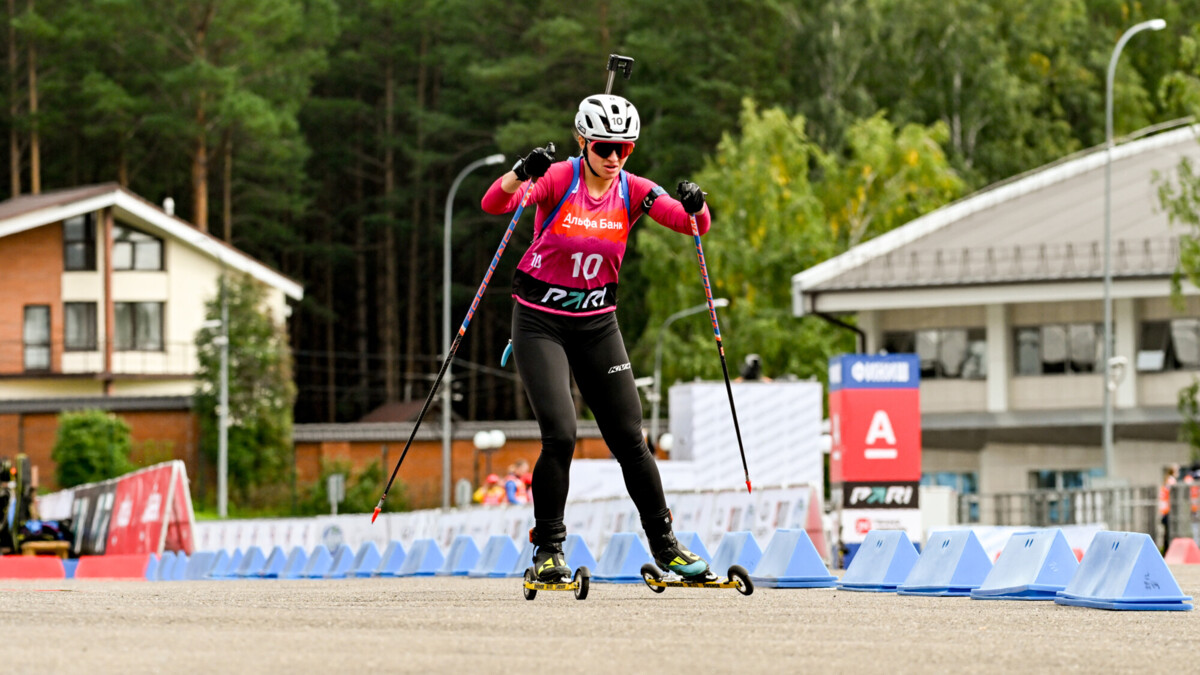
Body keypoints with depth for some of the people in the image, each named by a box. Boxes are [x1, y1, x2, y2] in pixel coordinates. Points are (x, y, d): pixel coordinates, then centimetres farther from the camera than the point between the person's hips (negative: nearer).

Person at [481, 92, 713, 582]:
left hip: (597, 325, 4)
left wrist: (695, 207, -34)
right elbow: (494, 203, -27)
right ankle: (547, 550, -1)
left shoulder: (634, 192, -1)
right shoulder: (559, 179, -12)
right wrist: (522, 173, -46)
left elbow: (694, 226, -11)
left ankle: (664, 545, 18)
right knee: (560, 435, -16)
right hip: (541, 323, -4)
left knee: (629, 438, 3)